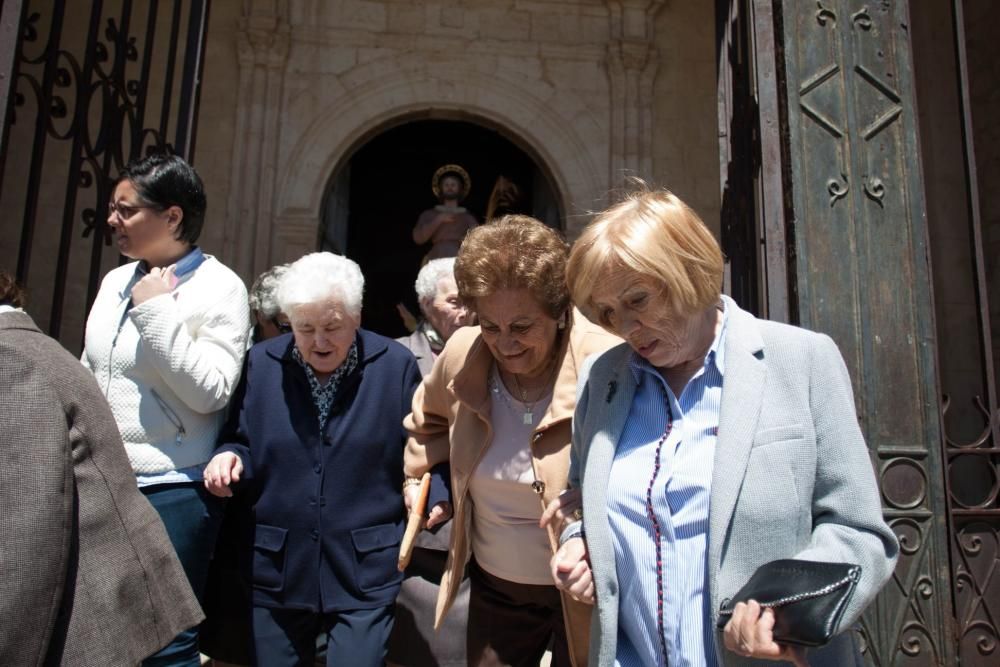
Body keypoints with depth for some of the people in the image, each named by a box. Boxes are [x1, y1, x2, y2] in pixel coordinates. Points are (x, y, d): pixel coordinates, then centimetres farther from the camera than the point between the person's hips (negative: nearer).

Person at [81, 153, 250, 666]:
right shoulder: (115, 281, 10)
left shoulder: (220, 288, -9)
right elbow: (88, 377, 17)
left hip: (173, 490, -6)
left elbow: (211, 393, -16)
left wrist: (157, 312, -17)